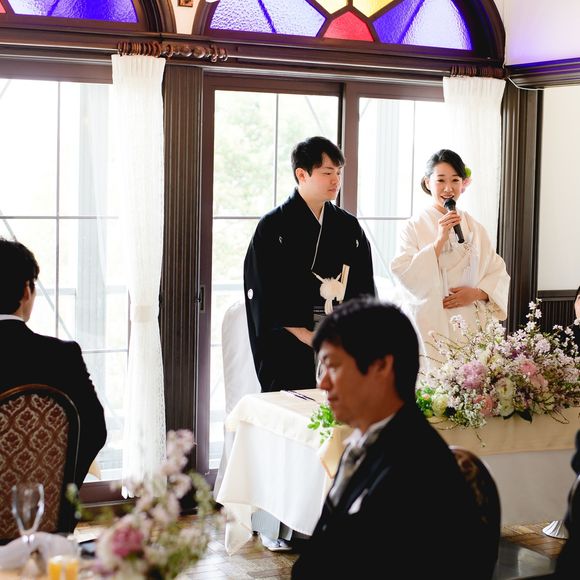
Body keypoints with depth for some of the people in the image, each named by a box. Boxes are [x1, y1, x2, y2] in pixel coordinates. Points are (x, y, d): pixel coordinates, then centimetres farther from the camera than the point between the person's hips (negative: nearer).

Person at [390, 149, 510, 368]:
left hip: (470, 326, 3)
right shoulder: (415, 226, 0)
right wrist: (439, 241, -15)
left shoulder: (474, 228, 11)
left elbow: (499, 274, 11)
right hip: (428, 327, -3)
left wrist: (477, 293, -7)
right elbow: (404, 275, -11)